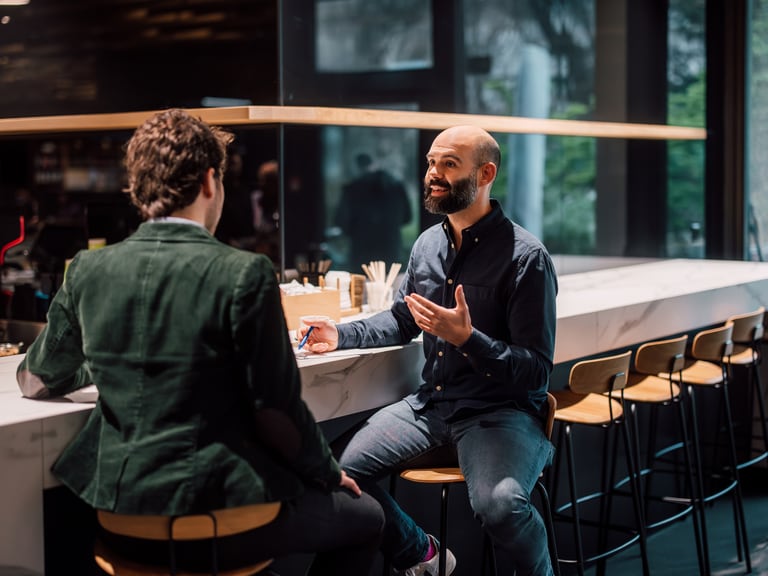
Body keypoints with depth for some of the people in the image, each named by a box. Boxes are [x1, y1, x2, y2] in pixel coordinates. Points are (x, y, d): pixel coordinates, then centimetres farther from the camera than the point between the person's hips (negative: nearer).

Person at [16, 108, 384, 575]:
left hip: (120, 505, 6)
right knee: (365, 516, 21)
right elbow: (277, 413, -13)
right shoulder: (246, 274, -16)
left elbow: (35, 382, 12)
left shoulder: (89, 270, -1)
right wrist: (329, 473, 5)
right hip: (214, 513, -6)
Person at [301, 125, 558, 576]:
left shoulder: (526, 256, -12)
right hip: (432, 402, 6)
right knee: (343, 469, -11)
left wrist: (467, 338, -27)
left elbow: (537, 371, -13)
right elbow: (400, 321, 25)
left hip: (501, 410, -6)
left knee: (499, 502, -33)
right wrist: (341, 335, 9)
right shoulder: (428, 244, 7)